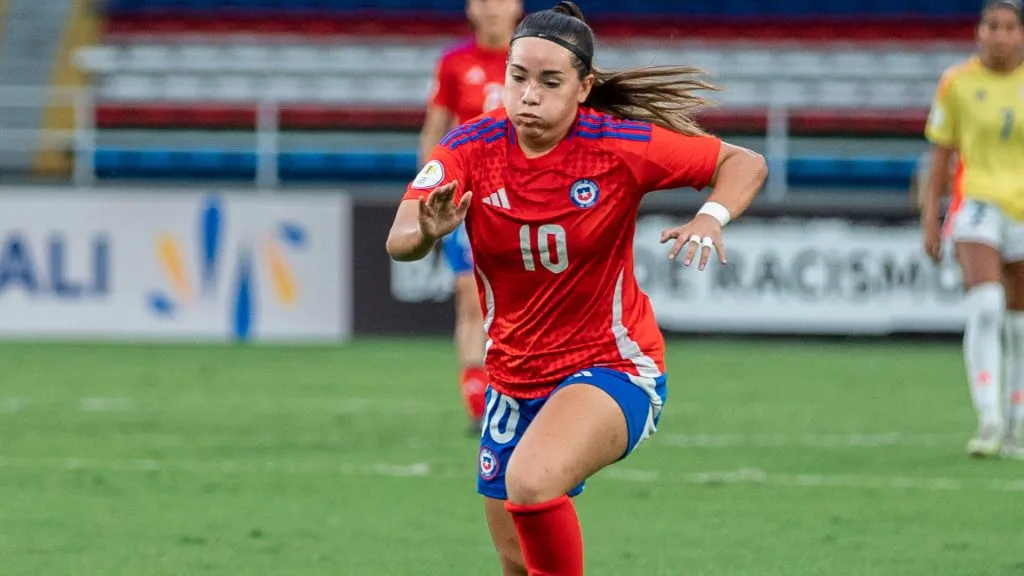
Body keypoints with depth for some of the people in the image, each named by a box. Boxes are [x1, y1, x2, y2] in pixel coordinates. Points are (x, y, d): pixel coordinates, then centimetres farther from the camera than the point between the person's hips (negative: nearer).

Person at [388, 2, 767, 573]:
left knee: (530, 481, -34)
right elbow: (399, 241, -25)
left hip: (613, 367, -4)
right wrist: (427, 232, -49)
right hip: (514, 377, 4)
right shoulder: (470, 147, -12)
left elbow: (746, 164, -8)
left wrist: (712, 218, -29)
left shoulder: (620, 146, -16)